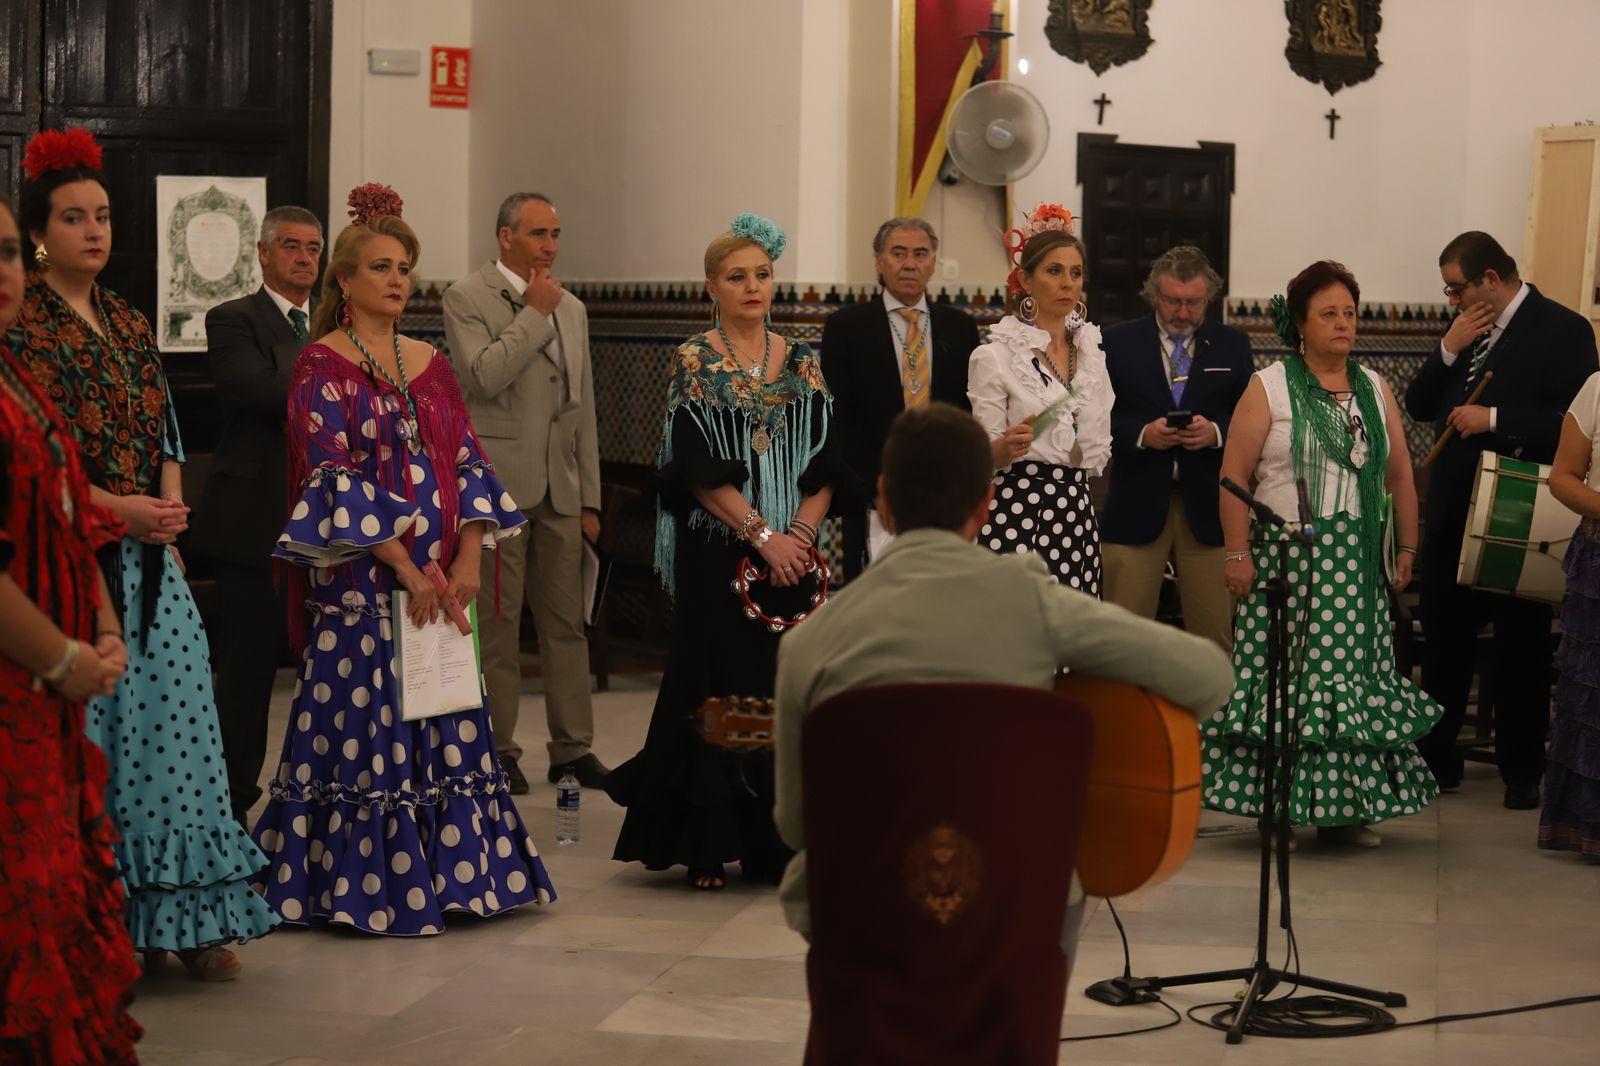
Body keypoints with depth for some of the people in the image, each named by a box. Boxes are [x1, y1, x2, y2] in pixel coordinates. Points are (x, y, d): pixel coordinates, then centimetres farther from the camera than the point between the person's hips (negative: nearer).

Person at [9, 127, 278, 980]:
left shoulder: (129, 325, 15)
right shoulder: (23, 328, -6)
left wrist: (168, 511, -1)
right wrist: (115, 509, -17)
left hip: (150, 557, 6)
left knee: (173, 726, 4)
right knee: (85, 734, -3)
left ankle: (186, 917, 10)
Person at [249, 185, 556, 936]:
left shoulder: (428, 365, 13)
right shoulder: (321, 368, -5)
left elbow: (467, 459, 9)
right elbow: (336, 478, -13)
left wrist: (468, 558, -6)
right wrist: (405, 567, -17)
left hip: (439, 578, 6)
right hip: (360, 584, -6)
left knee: (446, 724, 6)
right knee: (363, 723, -3)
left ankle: (447, 870, 15)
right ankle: (362, 886, 5)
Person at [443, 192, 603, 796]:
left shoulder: (571, 309, 17)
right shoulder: (467, 299, -2)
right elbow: (484, 376, -19)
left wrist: (590, 497, 15)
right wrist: (534, 314, -12)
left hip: (559, 488, 6)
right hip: (497, 485, -6)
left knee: (566, 621, 7)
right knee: (497, 622, -1)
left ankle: (572, 747, 13)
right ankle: (497, 750, 7)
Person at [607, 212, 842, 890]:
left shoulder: (801, 363, 10)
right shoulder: (696, 362, -2)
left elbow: (825, 460, 6)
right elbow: (700, 468, -9)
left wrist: (802, 533, -9)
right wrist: (762, 534, -14)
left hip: (796, 551, 4)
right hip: (717, 553, -4)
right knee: (720, 686, -3)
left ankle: (776, 840, 11)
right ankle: (707, 845, 4)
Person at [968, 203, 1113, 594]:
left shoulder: (1091, 353, 13)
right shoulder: (995, 356, -3)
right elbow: (983, 456, -5)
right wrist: (1006, 447, -23)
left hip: (1077, 515, 5)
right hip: (1016, 513, -5)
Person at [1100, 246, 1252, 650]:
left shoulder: (1232, 346, 10)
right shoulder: (1118, 343, 6)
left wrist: (1216, 432, -12)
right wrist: (1141, 434, -14)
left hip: (1208, 509, 1)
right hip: (1136, 508, -1)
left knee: (1215, 635, 2)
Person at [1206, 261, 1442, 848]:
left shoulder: (1375, 389, 13)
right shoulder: (1269, 387, 1)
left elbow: (1400, 475, 16)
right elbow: (1234, 475, -3)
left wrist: (1407, 549, 10)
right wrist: (1237, 553, -10)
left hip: (1355, 560, 4)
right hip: (1286, 556, -4)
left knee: (1353, 676, 0)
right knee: (1282, 673, -6)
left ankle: (1344, 806, 6)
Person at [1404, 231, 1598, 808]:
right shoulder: (1468, 331, 11)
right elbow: (1420, 407, 11)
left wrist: (1494, 419, -20)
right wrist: (1449, 349, -4)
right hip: (1451, 515, 6)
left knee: (1520, 651, 3)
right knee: (1443, 642, 10)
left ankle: (1522, 771, 12)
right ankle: (1435, 757, 20)